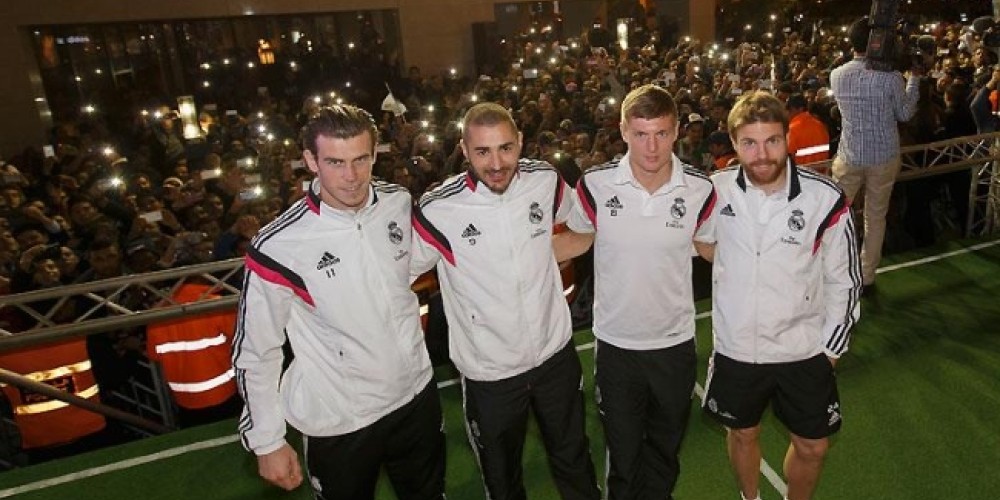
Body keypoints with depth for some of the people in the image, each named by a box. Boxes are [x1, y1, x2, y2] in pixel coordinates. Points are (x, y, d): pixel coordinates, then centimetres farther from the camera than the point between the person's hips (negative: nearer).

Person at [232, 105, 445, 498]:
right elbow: (254, 352, -11)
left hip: (417, 394, 4)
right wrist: (267, 442, -6)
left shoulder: (399, 203, -9)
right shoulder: (277, 246, -22)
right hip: (338, 422, -4)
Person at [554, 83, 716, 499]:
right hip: (616, 343, -1)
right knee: (622, 452, 20)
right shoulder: (596, 184, -15)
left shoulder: (700, 190, -13)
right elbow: (579, 238, 1)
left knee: (665, 451, 25)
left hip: (675, 343, 1)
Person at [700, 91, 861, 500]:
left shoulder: (825, 198, -14)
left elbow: (844, 280, -3)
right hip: (735, 346, 1)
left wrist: (832, 346, -1)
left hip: (805, 349, 0)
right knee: (743, 434, 21)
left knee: (813, 446, 16)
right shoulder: (716, 191, -12)